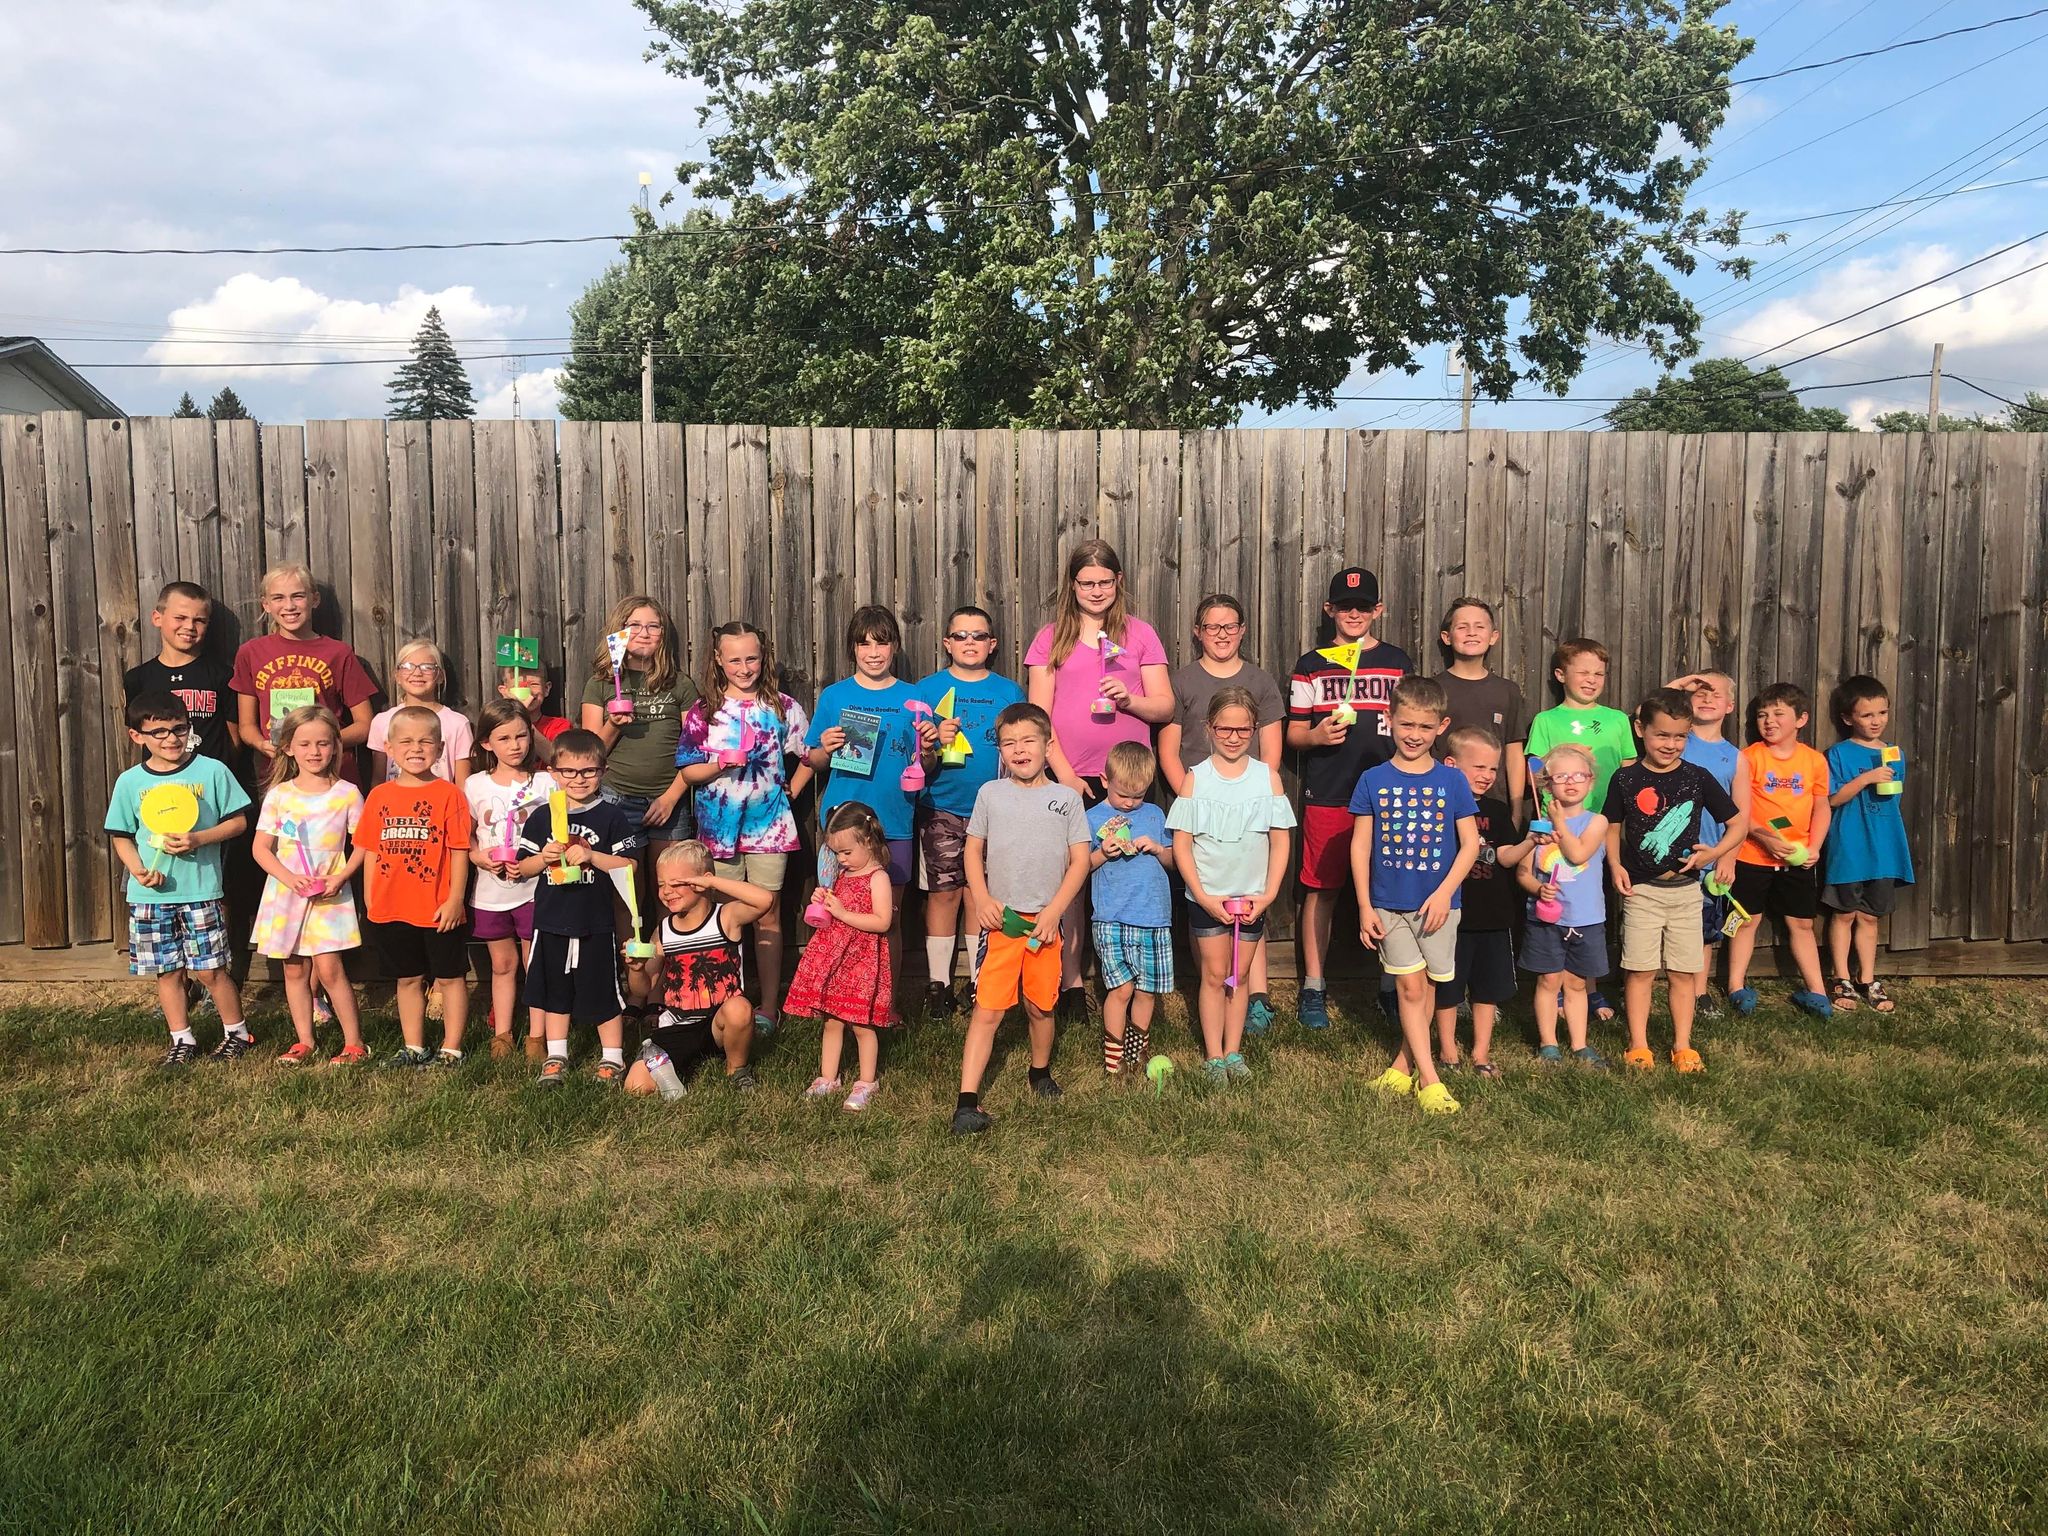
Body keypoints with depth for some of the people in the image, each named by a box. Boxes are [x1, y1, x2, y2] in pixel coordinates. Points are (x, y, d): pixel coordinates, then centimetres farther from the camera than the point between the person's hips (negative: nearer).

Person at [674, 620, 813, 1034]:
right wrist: (720, 764, -16)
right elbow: (687, 771, 1)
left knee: (767, 915, 4)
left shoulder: (783, 707, 3)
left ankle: (768, 1007, 12)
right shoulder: (703, 710, 3)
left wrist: (791, 790, 1)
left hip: (769, 825, 0)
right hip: (719, 826, 1)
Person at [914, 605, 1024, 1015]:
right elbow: (917, 762, 0)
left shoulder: (1009, 692, 6)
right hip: (943, 809, -1)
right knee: (944, 892, 2)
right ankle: (938, 985, 12)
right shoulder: (928, 688, 2)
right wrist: (935, 745, -21)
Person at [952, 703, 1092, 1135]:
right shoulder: (990, 794, 6)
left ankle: (1040, 1072, 38)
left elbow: (1080, 860, 3)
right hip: (1000, 920, -1)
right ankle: (967, 1099, -5)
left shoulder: (1067, 798, 4)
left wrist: (1054, 911, -7)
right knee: (987, 1008, -6)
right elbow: (974, 851, 11)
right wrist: (981, 899, -4)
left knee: (1040, 1005, 12)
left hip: (1045, 921, 1)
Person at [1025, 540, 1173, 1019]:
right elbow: (1038, 715, 3)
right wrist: (1064, 773, -8)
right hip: (1069, 778, 0)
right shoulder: (1051, 638, 9)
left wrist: (1129, 699, -14)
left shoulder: (1140, 633, 10)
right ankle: (1071, 983, 12)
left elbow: (1165, 707, 7)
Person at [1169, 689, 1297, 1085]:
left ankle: (1233, 1052, 22)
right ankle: (1213, 1056, 14)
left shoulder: (1268, 777, 0)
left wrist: (1268, 894, -7)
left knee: (1240, 974, 10)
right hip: (1207, 896, -1)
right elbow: (1181, 843, -6)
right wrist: (1203, 896, -12)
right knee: (1215, 975, 5)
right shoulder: (1195, 778, -4)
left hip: (1252, 897, 1)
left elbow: (1281, 842, 1)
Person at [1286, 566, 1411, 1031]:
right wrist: (1316, 735, -13)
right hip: (1326, 795, -1)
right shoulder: (1311, 665, 7)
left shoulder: (1398, 662, 11)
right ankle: (1312, 988, 11)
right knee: (1321, 889, 2)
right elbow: (1292, 733, 8)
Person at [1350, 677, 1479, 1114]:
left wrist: (1443, 894, -12)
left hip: (1438, 903, 1)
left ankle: (1403, 1065, 26)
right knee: (1410, 985, -2)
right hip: (1388, 903, -1)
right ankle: (1428, 1080, 3)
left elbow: (1470, 843, -1)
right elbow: (1360, 846, 0)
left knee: (1425, 986, 9)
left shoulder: (1452, 780, -2)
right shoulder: (1374, 780, -2)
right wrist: (1364, 906, -4)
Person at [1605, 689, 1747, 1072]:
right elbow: (1612, 827, 7)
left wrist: (1714, 852, -11)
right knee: (1640, 969, 2)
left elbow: (1739, 822, 5)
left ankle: (1682, 1047, 17)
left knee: (1684, 971, 6)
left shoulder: (1698, 778, -1)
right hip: (1640, 888, -1)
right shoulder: (1626, 779, -3)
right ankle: (1638, 1047, 11)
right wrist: (1615, 865, -8)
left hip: (1685, 888, 1)